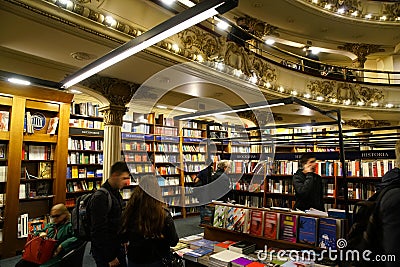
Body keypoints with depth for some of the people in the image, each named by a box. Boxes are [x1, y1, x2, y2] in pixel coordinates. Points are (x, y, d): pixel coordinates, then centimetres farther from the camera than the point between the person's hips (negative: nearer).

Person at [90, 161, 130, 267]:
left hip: (117, 248, 8)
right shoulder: (100, 197, -21)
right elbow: (99, 231, -22)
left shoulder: (116, 193, 7)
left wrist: (123, 240, 14)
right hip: (105, 254, -8)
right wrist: (110, 258, -17)